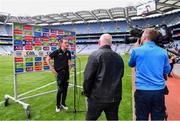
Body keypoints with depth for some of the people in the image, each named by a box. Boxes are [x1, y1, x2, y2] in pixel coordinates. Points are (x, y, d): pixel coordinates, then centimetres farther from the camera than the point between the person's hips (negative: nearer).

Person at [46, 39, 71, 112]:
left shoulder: (68, 52, 4)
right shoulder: (57, 52, -10)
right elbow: (47, 59, -6)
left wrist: (69, 65, -2)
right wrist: (51, 68, -10)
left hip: (66, 72, 5)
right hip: (59, 72, -5)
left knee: (65, 89, 11)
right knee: (60, 89, -1)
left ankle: (63, 103, 30)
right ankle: (58, 105, 20)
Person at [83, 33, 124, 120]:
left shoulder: (95, 55, -12)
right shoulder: (118, 57, 5)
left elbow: (88, 77, -15)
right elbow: (120, 75, 14)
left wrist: (87, 92, -1)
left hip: (98, 97, -5)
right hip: (115, 97, 5)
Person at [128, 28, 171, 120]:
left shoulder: (137, 50, -6)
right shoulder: (163, 52, 1)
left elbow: (131, 64, 13)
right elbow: (167, 71, 12)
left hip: (142, 91, -2)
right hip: (159, 91, 3)